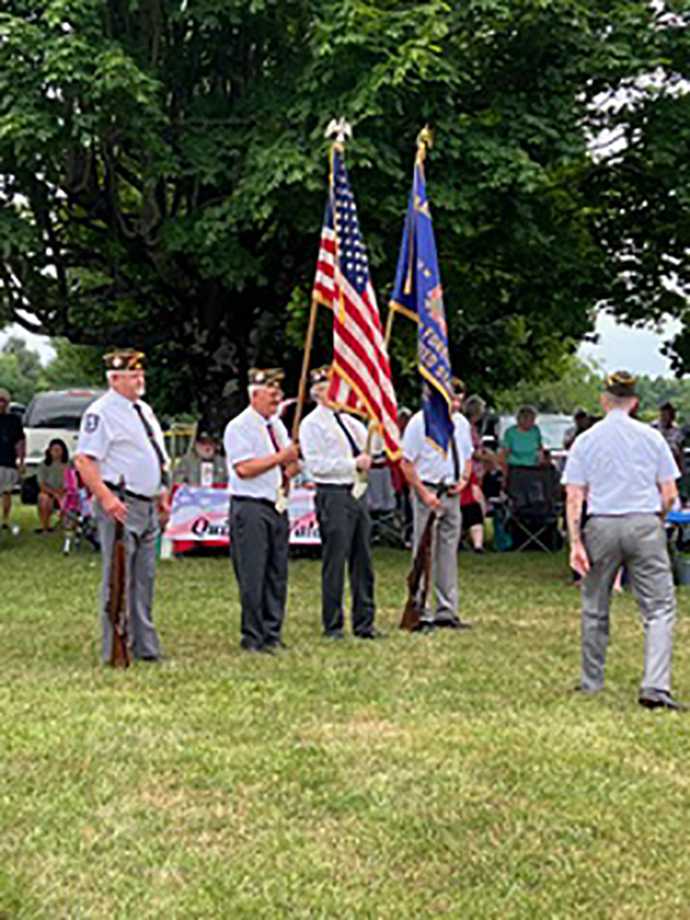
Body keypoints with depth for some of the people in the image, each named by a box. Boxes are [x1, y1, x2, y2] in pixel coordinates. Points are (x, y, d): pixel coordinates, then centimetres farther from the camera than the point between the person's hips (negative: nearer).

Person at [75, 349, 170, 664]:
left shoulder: (144, 410, 18)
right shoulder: (101, 413, -10)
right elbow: (84, 461, -18)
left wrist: (162, 498, 21)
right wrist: (106, 498, -27)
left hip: (147, 505, 9)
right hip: (120, 507, -9)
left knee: (144, 578, 13)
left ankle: (145, 647, 20)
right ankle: (114, 651, 1)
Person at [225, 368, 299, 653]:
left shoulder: (277, 425, 16)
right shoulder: (239, 427, -8)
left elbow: (290, 464, 23)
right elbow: (244, 468, -19)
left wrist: (292, 466, 0)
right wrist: (280, 457, -17)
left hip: (278, 507, 8)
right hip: (250, 509, -8)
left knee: (277, 575, 9)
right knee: (253, 577, -6)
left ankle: (272, 634, 16)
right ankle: (253, 638, 1)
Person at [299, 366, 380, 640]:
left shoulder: (348, 421, 17)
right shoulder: (312, 424, -5)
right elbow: (316, 465, -15)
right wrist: (353, 464, -13)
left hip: (357, 492, 7)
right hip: (333, 496, -7)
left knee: (363, 561, 9)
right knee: (335, 563, -3)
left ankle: (364, 623, 16)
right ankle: (333, 625, 6)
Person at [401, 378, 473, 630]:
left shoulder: (461, 423, 9)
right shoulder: (419, 423, -9)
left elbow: (467, 457, 22)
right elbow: (407, 463, -9)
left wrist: (463, 480, 1)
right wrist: (424, 494, -15)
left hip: (452, 494, 6)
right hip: (427, 491, -6)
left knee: (449, 552, 9)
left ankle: (447, 612, 16)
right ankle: (422, 613, 1)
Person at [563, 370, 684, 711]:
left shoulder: (585, 441, 3)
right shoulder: (651, 437, 2)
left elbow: (574, 498, -2)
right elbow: (669, 495, 3)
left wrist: (575, 543, -2)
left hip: (601, 527, 1)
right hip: (644, 527, -1)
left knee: (595, 609, 15)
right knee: (660, 608, -1)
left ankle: (591, 683, 24)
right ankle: (655, 685, -15)